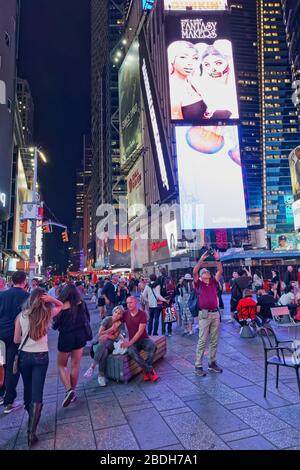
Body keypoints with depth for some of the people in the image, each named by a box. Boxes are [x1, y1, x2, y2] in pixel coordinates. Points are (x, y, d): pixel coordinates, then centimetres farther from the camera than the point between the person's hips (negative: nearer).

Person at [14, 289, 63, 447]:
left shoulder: (21, 316, -6)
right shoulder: (47, 314, -7)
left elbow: (16, 340, 0)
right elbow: (61, 305, 12)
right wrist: (51, 299, -6)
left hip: (24, 355, 2)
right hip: (41, 356, -2)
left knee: (28, 389, 22)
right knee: (37, 392, 2)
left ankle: (31, 417, 46)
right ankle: (31, 431, -3)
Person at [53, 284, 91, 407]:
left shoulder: (61, 307, -16)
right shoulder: (81, 304, -7)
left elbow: (55, 325, -8)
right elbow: (87, 318, 5)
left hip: (66, 337, -3)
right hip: (80, 336, 3)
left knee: (61, 365, 14)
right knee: (76, 365, 14)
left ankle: (69, 389, -4)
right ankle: (72, 392, 24)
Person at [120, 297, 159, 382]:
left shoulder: (142, 314, -8)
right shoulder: (125, 314, 2)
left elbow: (140, 331, -15)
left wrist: (130, 343, -22)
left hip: (144, 339, -1)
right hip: (132, 341, 1)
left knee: (152, 347, -34)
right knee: (131, 352, -33)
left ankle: (146, 371, -13)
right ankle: (151, 370, -19)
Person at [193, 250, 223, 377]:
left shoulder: (213, 282, 13)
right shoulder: (199, 284, 3)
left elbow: (220, 271, 7)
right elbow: (194, 272, -12)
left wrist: (217, 259, -3)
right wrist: (201, 259, -16)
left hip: (215, 314, 5)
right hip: (205, 314, -4)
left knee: (214, 340, 10)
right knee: (202, 341, -3)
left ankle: (212, 363, 22)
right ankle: (198, 366, 4)